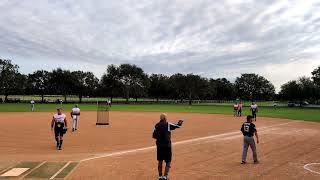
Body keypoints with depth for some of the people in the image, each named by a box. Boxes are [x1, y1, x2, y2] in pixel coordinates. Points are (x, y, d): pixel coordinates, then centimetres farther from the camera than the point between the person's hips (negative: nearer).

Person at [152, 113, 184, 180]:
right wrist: (180, 122, 19)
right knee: (168, 162, 7)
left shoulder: (157, 125, 2)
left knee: (160, 161, 16)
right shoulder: (168, 124, -9)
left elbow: (154, 136, 1)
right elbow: (178, 126, -1)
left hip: (159, 146, 4)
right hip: (167, 146, -4)